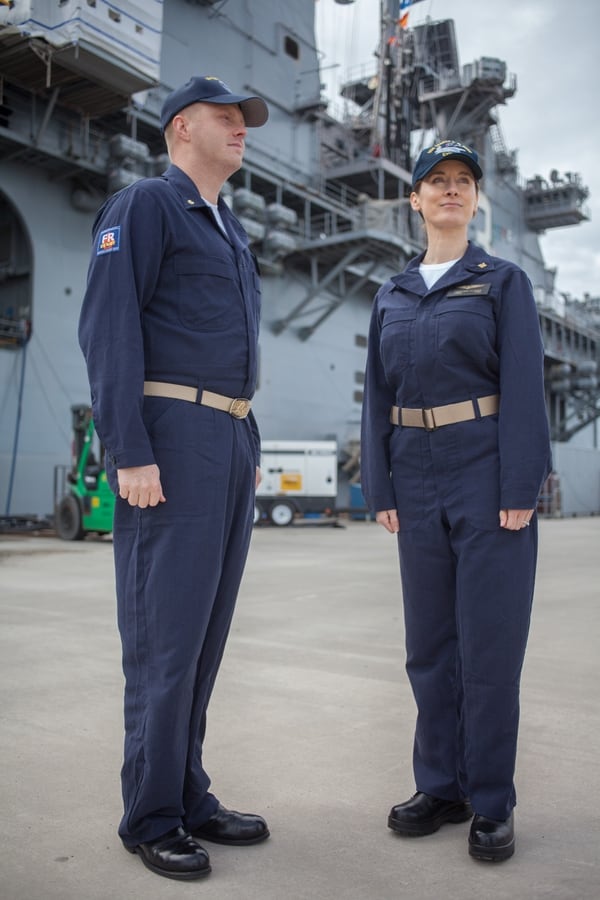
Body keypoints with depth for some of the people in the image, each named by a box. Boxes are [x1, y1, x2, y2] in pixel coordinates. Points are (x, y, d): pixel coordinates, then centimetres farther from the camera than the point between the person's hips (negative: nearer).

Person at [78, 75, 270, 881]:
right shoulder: (142, 205, -2)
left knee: (205, 625, 8)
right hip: (168, 441, -9)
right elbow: (109, 332, -13)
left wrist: (249, 451, 20)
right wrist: (130, 455, -21)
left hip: (226, 445, 9)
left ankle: (188, 795, 18)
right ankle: (150, 816, 7)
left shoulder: (230, 233, 25)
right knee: (166, 632, -6)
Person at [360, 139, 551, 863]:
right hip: (418, 479, 4)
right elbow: (379, 394, 10)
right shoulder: (392, 296, 13)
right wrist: (380, 489, 4)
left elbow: (523, 388, -6)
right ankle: (441, 786, 24)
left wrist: (520, 490, -14)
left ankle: (491, 803, 14)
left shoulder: (503, 282, 2)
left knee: (489, 640, -1)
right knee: (429, 639, 9)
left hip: (487, 474, -4)